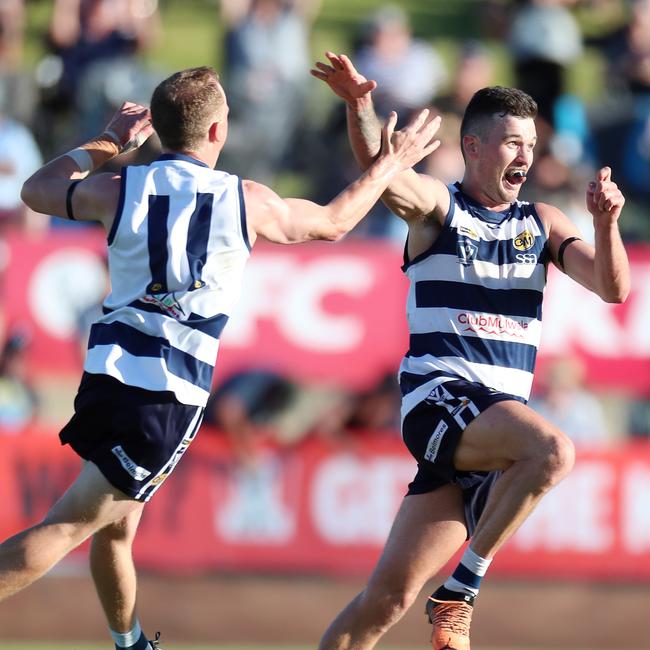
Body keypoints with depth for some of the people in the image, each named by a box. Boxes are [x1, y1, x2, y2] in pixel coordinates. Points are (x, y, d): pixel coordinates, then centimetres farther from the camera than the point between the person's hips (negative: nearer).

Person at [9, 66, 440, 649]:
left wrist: (107, 143, 32)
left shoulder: (118, 190, 2)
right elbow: (331, 223, 18)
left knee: (118, 525, 21)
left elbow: (37, 190, 23)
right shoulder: (248, 202, -3)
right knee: (70, 525, -8)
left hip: (107, 374, 4)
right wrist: (390, 165, 32)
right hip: (173, 393, -4)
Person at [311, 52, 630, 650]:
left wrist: (606, 224, -13)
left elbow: (613, 289, 7)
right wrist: (359, 106, -38)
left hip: (503, 413, 5)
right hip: (438, 398, -5)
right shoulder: (437, 206, 3)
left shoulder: (541, 223, 16)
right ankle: (462, 589, -18)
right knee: (553, 449, -32)